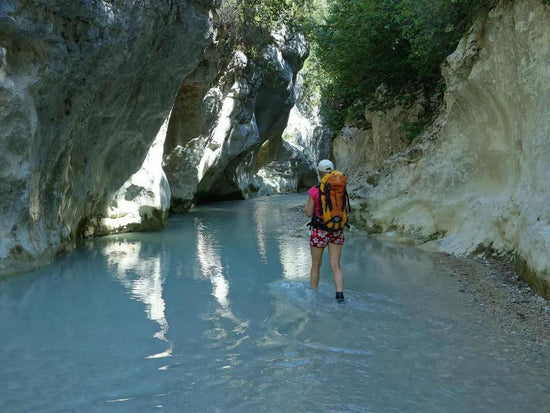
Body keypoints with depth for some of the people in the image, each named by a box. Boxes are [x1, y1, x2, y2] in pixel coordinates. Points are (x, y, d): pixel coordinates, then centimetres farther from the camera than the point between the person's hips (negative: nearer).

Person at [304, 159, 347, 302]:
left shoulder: (314, 191, -12)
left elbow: (309, 213, -6)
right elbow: (346, 211, 4)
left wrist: (305, 207, 15)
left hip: (319, 231, -2)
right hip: (337, 231, 3)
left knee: (315, 265, 15)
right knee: (336, 265, 5)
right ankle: (340, 294, -12)